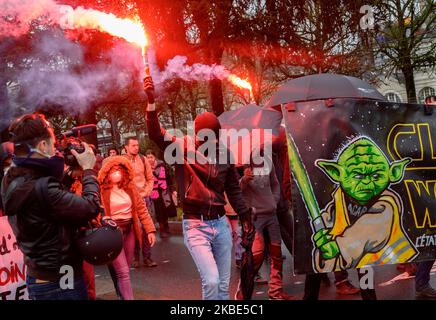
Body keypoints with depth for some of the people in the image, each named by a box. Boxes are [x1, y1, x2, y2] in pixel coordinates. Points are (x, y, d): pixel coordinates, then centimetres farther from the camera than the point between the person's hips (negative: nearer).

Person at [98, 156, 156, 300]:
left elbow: (141, 208, 7)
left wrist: (150, 229, 3)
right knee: (123, 272, -9)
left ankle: (123, 295, 30)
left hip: (129, 230, 5)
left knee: (124, 271, 15)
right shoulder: (101, 190, -11)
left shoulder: (130, 187, 5)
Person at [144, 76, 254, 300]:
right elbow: (156, 135, -22)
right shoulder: (182, 147, -5)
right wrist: (151, 102, -34)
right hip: (195, 225, -4)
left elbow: (233, 189, 13)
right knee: (211, 281, -15)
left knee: (224, 284, 11)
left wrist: (245, 217, 14)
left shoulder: (224, 152, 4)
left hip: (221, 223, 4)